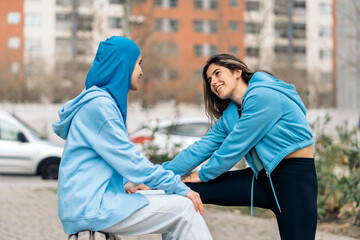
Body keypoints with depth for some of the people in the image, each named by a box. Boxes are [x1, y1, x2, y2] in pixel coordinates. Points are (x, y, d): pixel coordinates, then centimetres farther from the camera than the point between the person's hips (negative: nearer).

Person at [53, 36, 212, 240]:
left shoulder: (106, 101, 18)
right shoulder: (98, 104, -13)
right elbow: (129, 160, -15)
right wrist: (179, 188, -10)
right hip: (91, 207, -10)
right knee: (184, 207, -11)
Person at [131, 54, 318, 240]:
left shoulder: (263, 96, -15)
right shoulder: (230, 116, 13)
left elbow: (234, 147, -13)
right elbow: (201, 148, 7)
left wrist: (204, 174, 0)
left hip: (296, 178, -8)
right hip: (265, 177, 8)